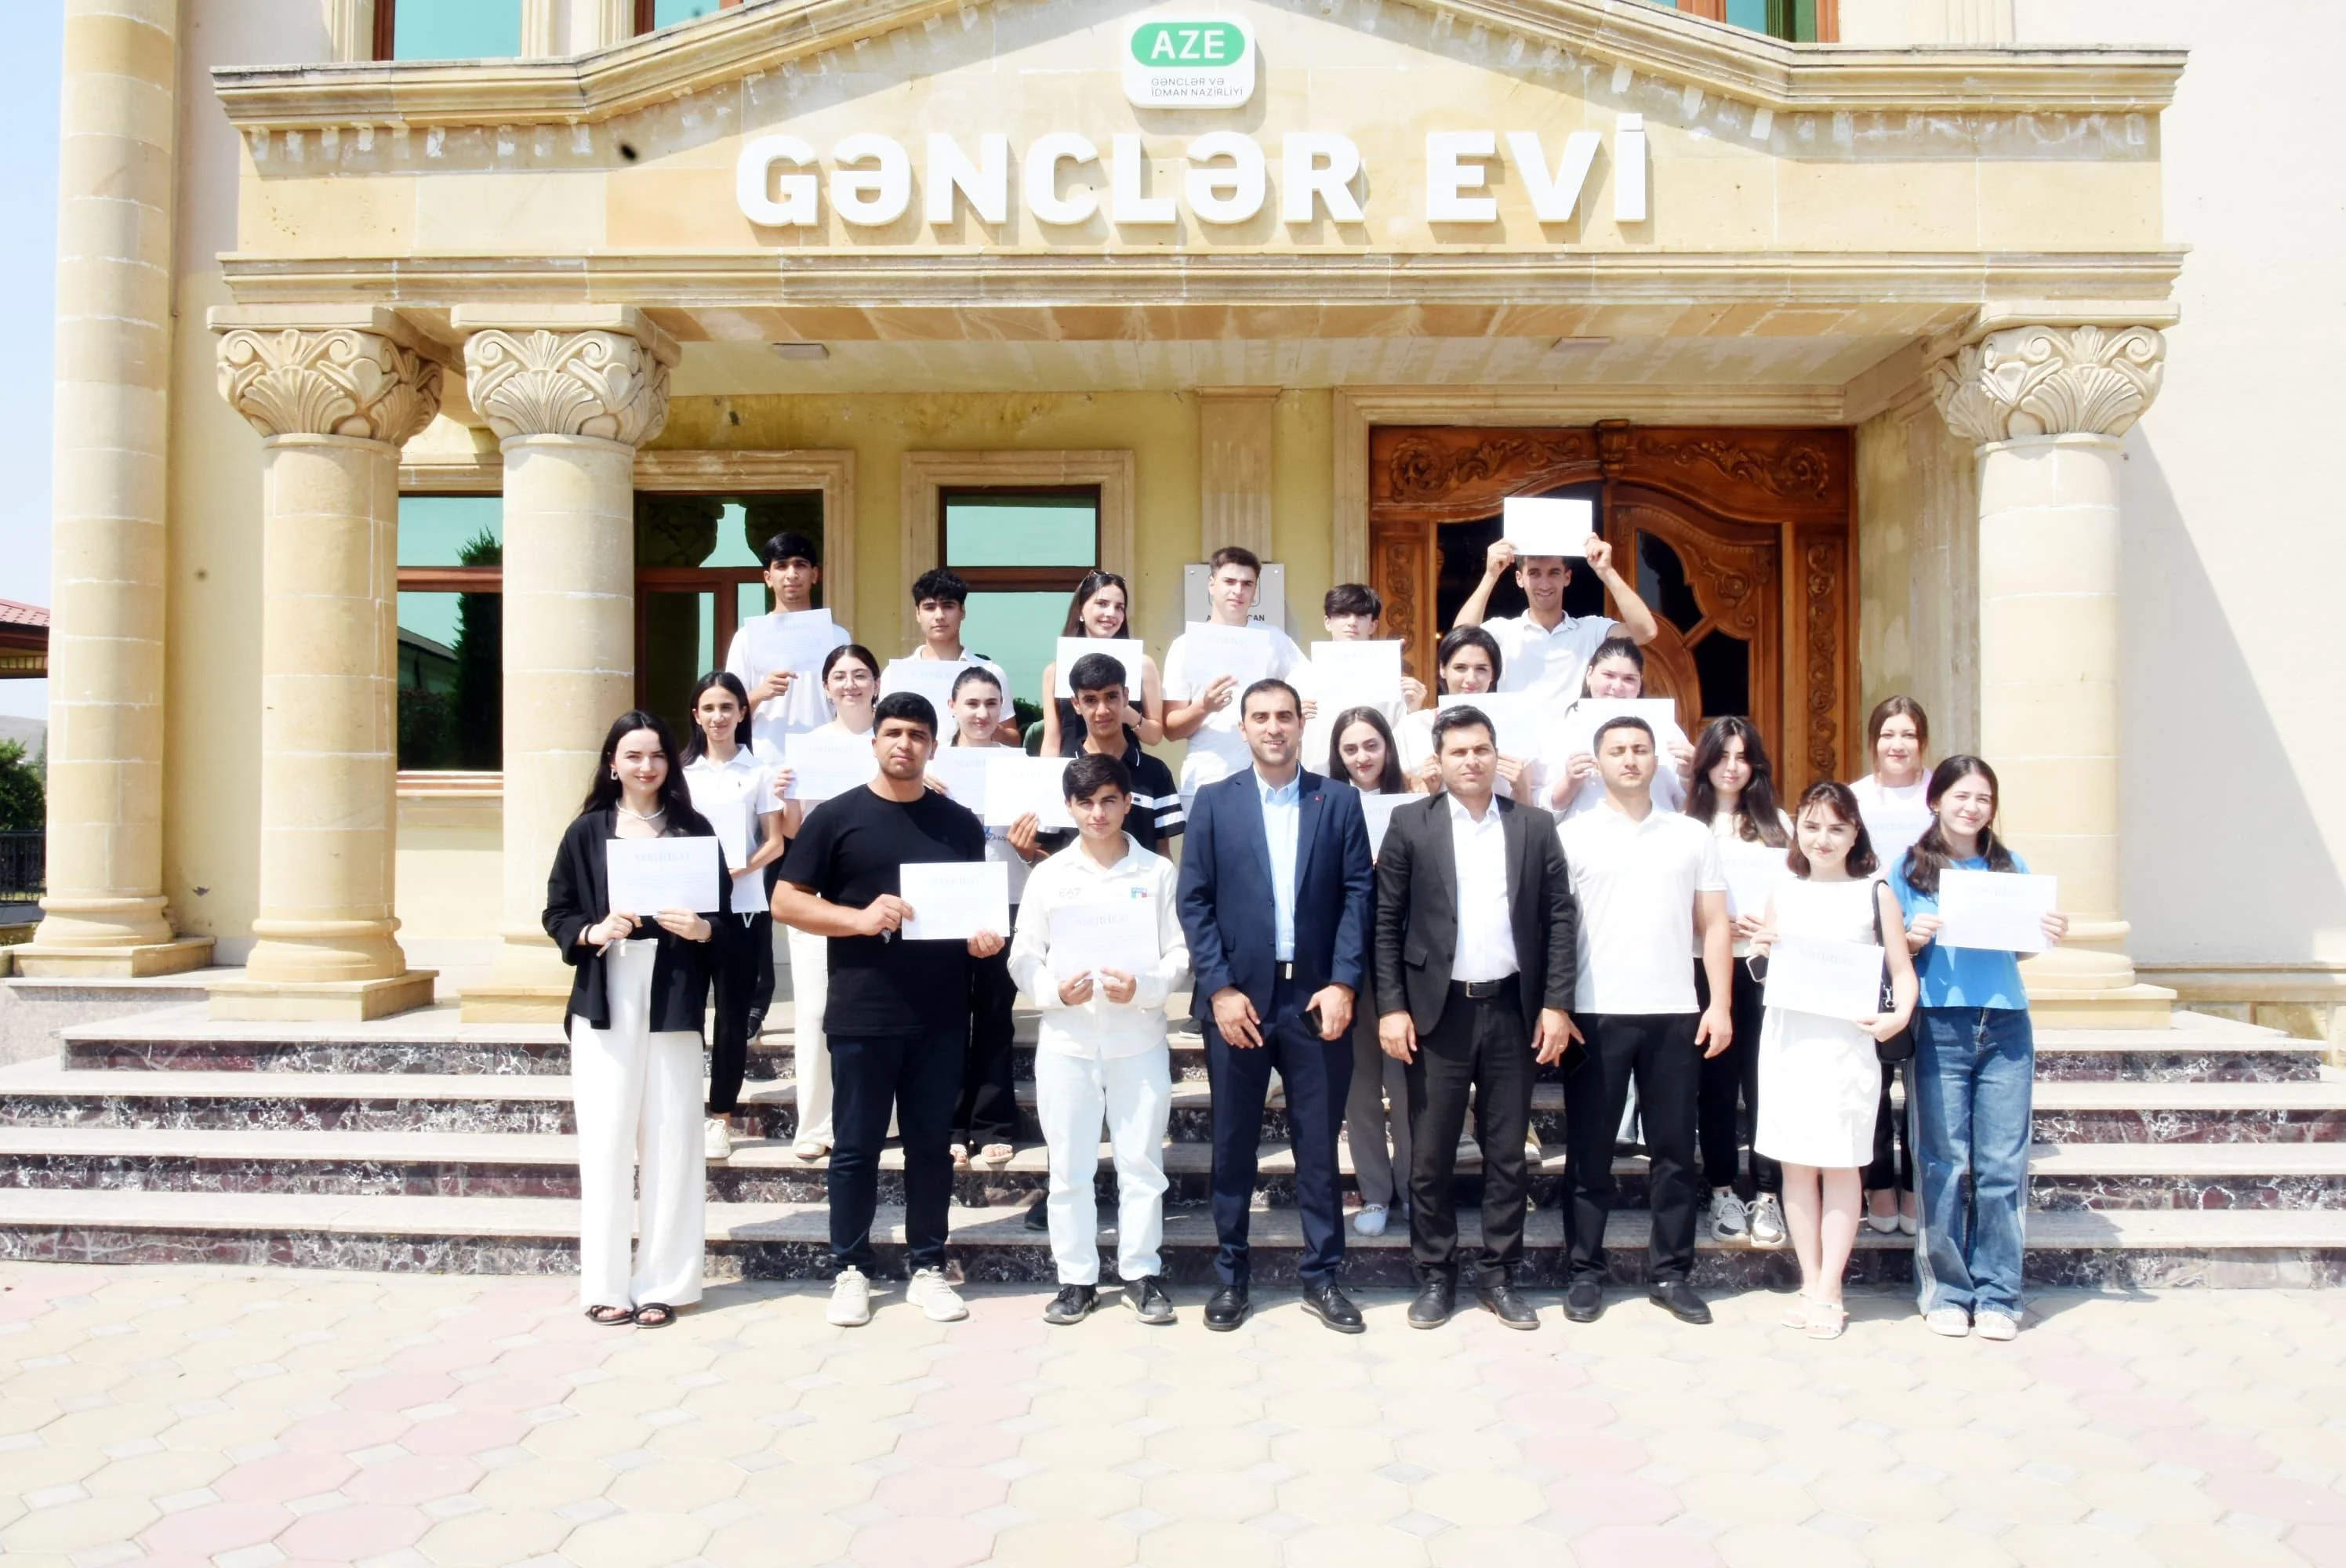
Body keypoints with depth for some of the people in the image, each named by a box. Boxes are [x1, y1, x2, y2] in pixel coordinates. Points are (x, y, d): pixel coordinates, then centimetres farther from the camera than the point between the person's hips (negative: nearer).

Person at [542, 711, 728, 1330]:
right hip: (604, 1001, 0)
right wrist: (592, 933, -13)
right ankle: (606, 1284, 10)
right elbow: (557, 914, 6)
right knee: (606, 1139, 0)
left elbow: (723, 913, 6)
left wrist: (702, 928, -15)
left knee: (670, 1139, 1)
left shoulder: (693, 830, 6)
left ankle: (663, 1282, 10)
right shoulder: (587, 831, 6)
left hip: (672, 1000, 0)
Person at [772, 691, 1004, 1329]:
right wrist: (860, 918, -16)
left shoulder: (961, 824, 9)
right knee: (858, 1145, 5)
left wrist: (985, 937, -8)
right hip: (862, 1013, -2)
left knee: (931, 1142, 9)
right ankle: (851, 1270, 18)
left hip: (940, 1015, 2)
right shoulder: (837, 816, 0)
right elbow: (785, 901, -2)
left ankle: (928, 1268, 20)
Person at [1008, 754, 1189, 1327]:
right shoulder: (1049, 874, 4)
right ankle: (1076, 1278, 18)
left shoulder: (1158, 872, 2)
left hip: (1139, 1039, -1)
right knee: (1069, 1167, 7)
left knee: (1141, 1161, 6)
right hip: (1066, 1040, 1)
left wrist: (1143, 987, -18)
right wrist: (1054, 991, -16)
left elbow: (1180, 952, -1)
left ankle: (1141, 1273, 19)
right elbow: (1023, 957, 3)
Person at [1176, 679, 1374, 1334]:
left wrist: (1343, 983, -9)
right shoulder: (1213, 802, 4)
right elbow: (1193, 902, 0)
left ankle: (1322, 1276, 19)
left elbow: (1358, 895, 1)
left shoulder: (1339, 800, 5)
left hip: (1315, 997, 0)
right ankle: (1231, 1275, 20)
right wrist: (1220, 989, -9)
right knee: (1234, 1142, 8)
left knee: (1318, 1143, 7)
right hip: (1236, 995, 0)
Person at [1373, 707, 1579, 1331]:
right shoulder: (1410, 824, 1)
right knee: (1431, 1154, 4)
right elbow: (1386, 922, -1)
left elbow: (1561, 917, 4)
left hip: (1513, 1010, 2)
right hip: (1437, 1011, -1)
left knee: (1507, 1153, 9)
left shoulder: (1536, 826, 6)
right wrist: (1391, 1007, -8)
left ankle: (1499, 1275, 21)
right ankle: (1435, 1276, 17)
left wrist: (1556, 1004, -3)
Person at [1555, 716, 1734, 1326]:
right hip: (1595, 1015, -2)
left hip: (1676, 1013, 2)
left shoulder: (1693, 835, 9)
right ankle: (1586, 1272, 15)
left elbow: (1714, 925, 8)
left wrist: (1720, 1004, 0)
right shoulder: (1572, 835, 3)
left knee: (1674, 1149, 7)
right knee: (1589, 1151, 5)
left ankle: (1671, 1272, 18)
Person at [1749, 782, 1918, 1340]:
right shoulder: (1783, 895, 10)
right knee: (1796, 1165, 6)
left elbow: (1903, 970, 0)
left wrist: (1899, 1015, -19)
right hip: (1787, 1039, 3)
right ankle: (1810, 1285, 16)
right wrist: (1760, 953, -4)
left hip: (1846, 1043, -3)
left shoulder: (1875, 893, 2)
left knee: (1840, 1166, 1)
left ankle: (1830, 1293, 9)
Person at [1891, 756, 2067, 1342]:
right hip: (1940, 1028, -2)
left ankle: (1997, 1294, 10)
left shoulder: (2010, 868, 12)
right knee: (1944, 1164, 1)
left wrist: (2051, 934, -4)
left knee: (2002, 1165, 1)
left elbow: (2020, 946, 16)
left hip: (2005, 1026, 2)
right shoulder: (1910, 869, 6)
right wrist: (1914, 940, -13)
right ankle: (1947, 1292, 11)